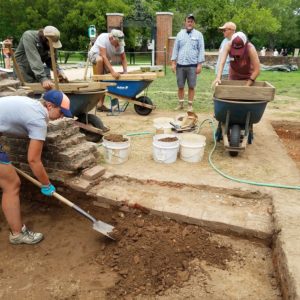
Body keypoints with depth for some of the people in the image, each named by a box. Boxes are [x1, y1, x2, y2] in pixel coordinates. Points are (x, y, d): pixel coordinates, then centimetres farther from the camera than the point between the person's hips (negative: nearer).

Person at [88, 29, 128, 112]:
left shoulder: (120, 44, -20)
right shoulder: (103, 38, -34)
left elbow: (123, 58, -11)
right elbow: (103, 57, -41)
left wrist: (125, 71, -26)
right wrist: (112, 71, -48)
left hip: (107, 59, 5)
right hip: (94, 54, -5)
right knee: (100, 59, -40)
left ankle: (100, 104, 2)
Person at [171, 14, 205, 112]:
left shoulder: (198, 35, 5)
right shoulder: (180, 34, 10)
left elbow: (201, 50, 0)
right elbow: (175, 49, 9)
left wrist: (199, 64, -7)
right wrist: (173, 63, 2)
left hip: (192, 65, -2)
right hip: (180, 64, 2)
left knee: (191, 86, 2)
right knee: (180, 86, 6)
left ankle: (190, 105, 13)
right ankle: (180, 104, 19)